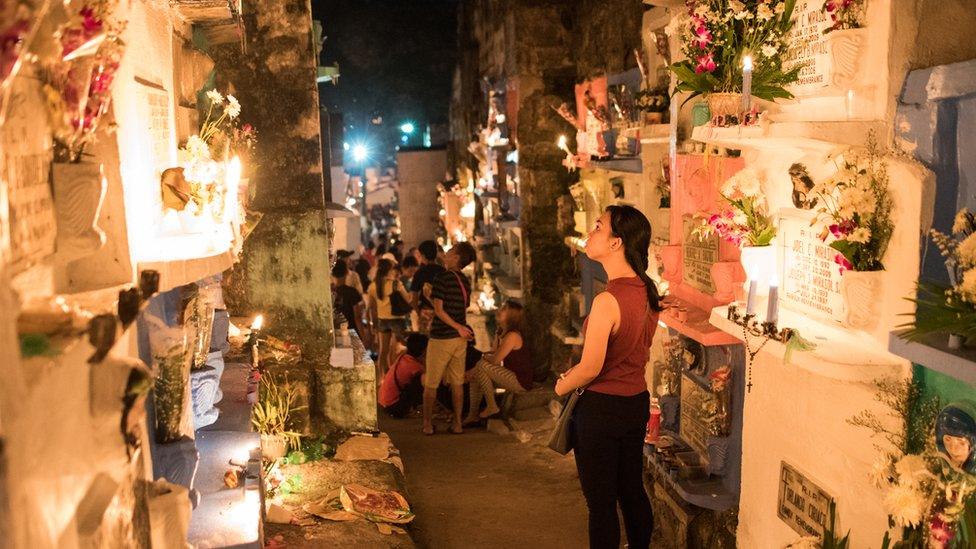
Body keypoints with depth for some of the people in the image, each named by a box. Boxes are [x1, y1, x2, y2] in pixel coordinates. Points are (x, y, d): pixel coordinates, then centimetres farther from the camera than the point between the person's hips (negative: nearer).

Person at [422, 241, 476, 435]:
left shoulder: (442, 278, -13)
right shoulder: (465, 281, 7)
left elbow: (439, 310, -17)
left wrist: (459, 327, -11)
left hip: (441, 337, -6)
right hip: (460, 338, 6)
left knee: (431, 383, 6)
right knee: (457, 383, 12)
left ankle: (427, 423, 12)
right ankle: (457, 423, 15)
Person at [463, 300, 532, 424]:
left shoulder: (512, 336, -20)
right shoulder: (500, 333, 10)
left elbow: (495, 360, -24)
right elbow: (492, 356, 7)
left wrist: (485, 357, -1)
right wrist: (473, 372, -7)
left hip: (521, 381, -9)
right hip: (511, 377, 9)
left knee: (482, 366, -18)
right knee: (475, 376, 5)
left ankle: (492, 407, -8)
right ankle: (473, 415, 7)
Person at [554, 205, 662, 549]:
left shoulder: (608, 301, -26)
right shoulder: (647, 291, -1)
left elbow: (590, 368, -22)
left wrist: (562, 386, -2)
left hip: (602, 408, -8)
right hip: (637, 401, 8)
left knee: (600, 502, 7)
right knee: (632, 491, 22)